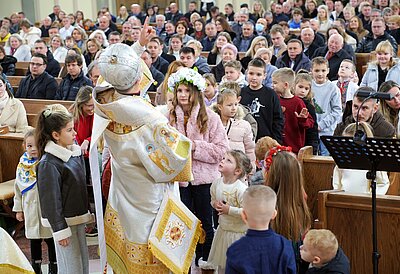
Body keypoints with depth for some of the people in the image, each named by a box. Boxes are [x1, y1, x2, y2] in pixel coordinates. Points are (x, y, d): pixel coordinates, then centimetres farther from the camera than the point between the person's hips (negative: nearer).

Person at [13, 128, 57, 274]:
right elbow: (18, 188, 10)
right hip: (31, 210, 4)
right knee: (34, 240, 16)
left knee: (51, 239, 8)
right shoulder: (22, 165, 2)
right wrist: (18, 209, 12)